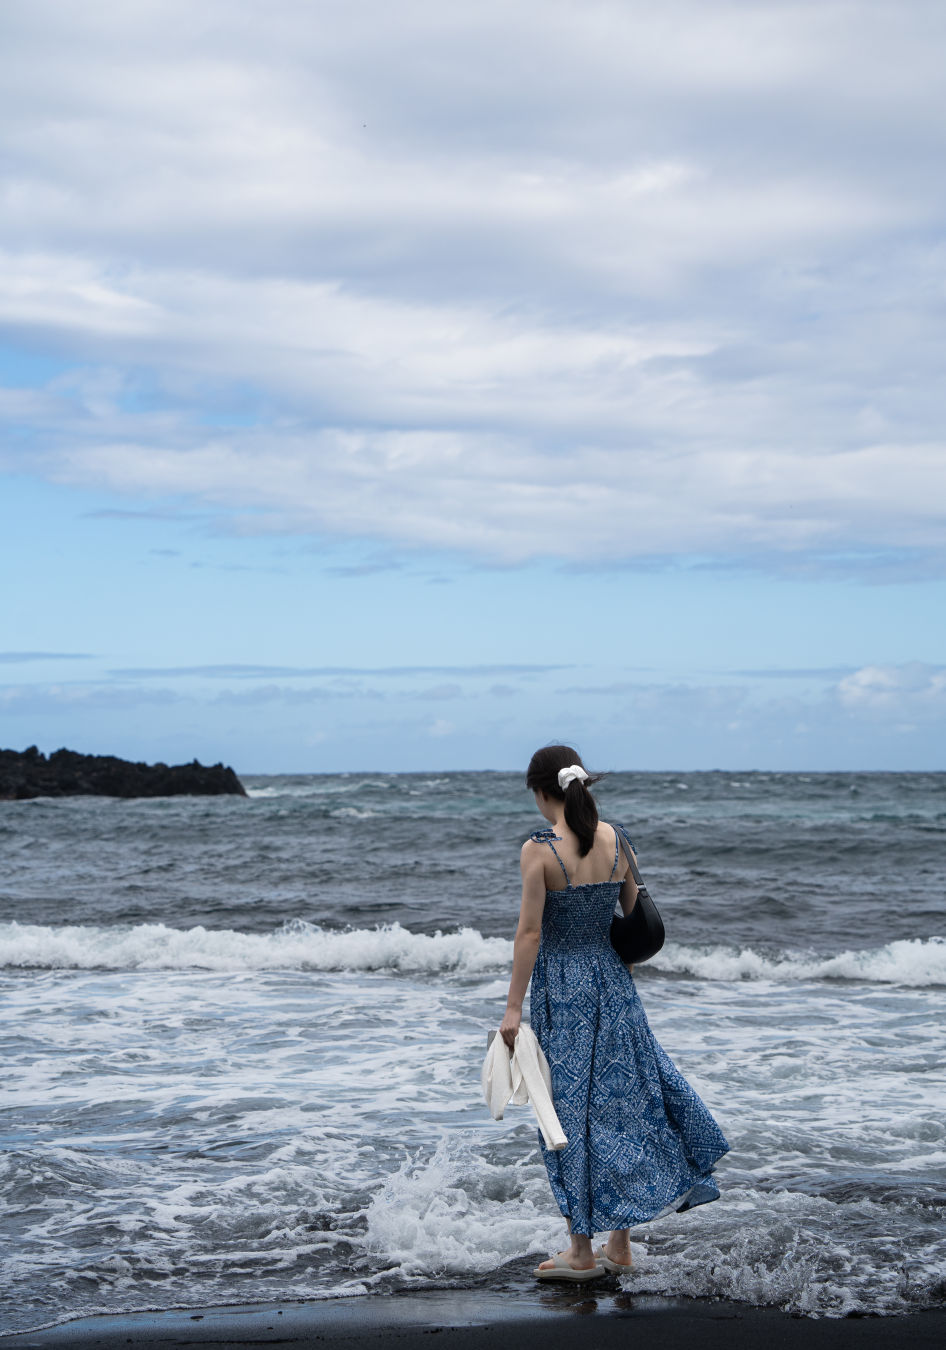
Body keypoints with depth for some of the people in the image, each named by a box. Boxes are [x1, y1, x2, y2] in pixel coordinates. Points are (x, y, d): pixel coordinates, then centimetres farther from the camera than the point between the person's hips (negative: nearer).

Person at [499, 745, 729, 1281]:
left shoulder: (540, 850, -15)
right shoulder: (616, 841, 1)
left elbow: (530, 933, -15)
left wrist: (514, 1007, -10)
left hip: (561, 989, -5)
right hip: (613, 983, 5)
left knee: (573, 1111, 3)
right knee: (621, 1101, 13)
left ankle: (582, 1250, 10)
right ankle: (620, 1244, 20)